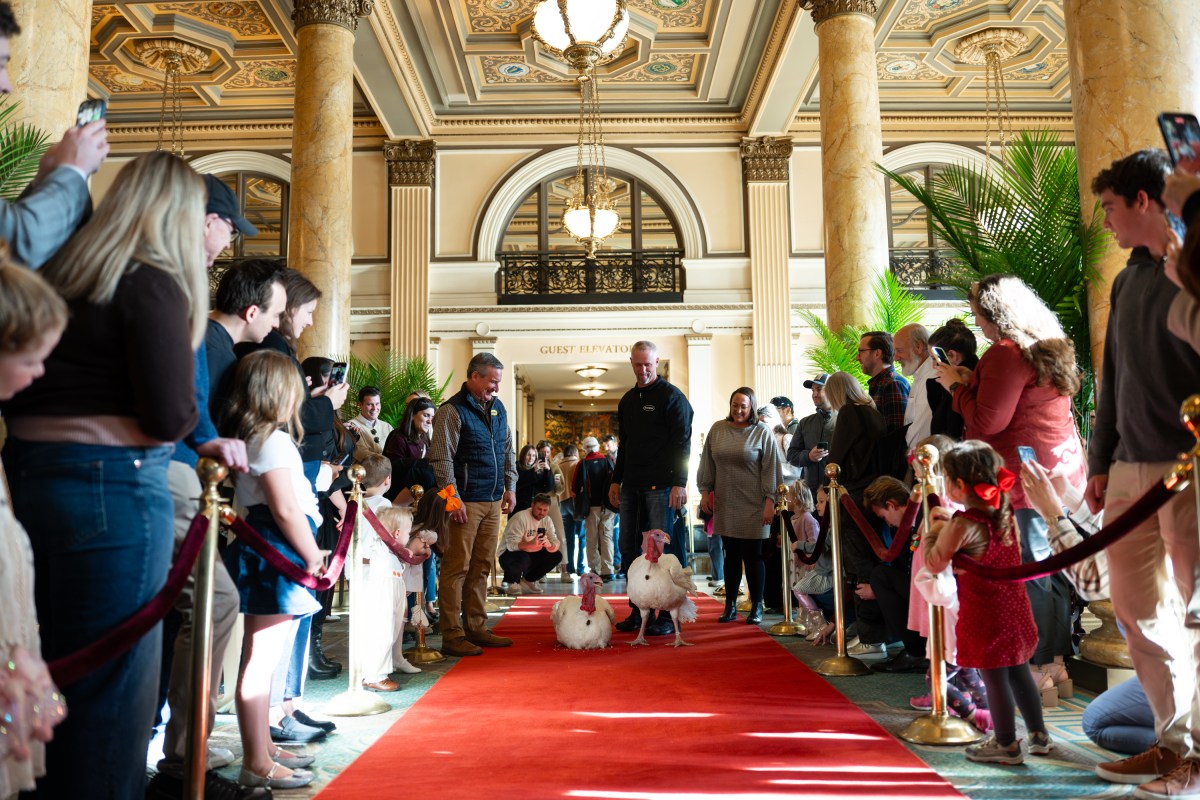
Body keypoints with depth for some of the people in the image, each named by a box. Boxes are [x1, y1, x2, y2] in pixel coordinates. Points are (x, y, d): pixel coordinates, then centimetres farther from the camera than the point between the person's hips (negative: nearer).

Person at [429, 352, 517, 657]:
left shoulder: (497, 408, 15)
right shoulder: (451, 411, -8)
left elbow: (508, 451, 22)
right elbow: (441, 459, -13)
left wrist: (510, 486, 14)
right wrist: (453, 500, -16)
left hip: (493, 501, 8)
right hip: (466, 502, -7)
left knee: (481, 568, 12)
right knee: (457, 569, -3)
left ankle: (476, 629, 21)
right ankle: (452, 635, 3)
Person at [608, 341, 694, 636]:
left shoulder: (672, 396, -4)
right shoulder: (627, 400, 17)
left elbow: (682, 443, -9)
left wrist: (679, 484, -16)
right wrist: (616, 480, 17)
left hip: (660, 486, -7)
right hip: (631, 486, 7)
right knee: (628, 548, 7)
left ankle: (667, 616, 4)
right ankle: (638, 612, 17)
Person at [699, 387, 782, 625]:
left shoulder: (762, 432, -4)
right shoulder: (717, 429, 5)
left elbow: (771, 470, -5)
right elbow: (707, 464, 11)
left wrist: (770, 501, -9)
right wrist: (705, 491, 7)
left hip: (753, 506, -3)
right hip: (725, 505, 3)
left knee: (752, 556, 2)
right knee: (731, 554, 9)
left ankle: (757, 606, 14)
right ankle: (730, 605, 18)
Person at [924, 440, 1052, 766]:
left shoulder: (962, 525, -21)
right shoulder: (1005, 513, 2)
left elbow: (934, 564, -12)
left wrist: (934, 529, 1)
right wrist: (951, 522, 15)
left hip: (984, 615, -8)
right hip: (1014, 605, 8)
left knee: (994, 678, 5)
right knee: (1019, 671, 20)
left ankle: (1007, 745, 17)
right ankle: (1039, 735, 32)